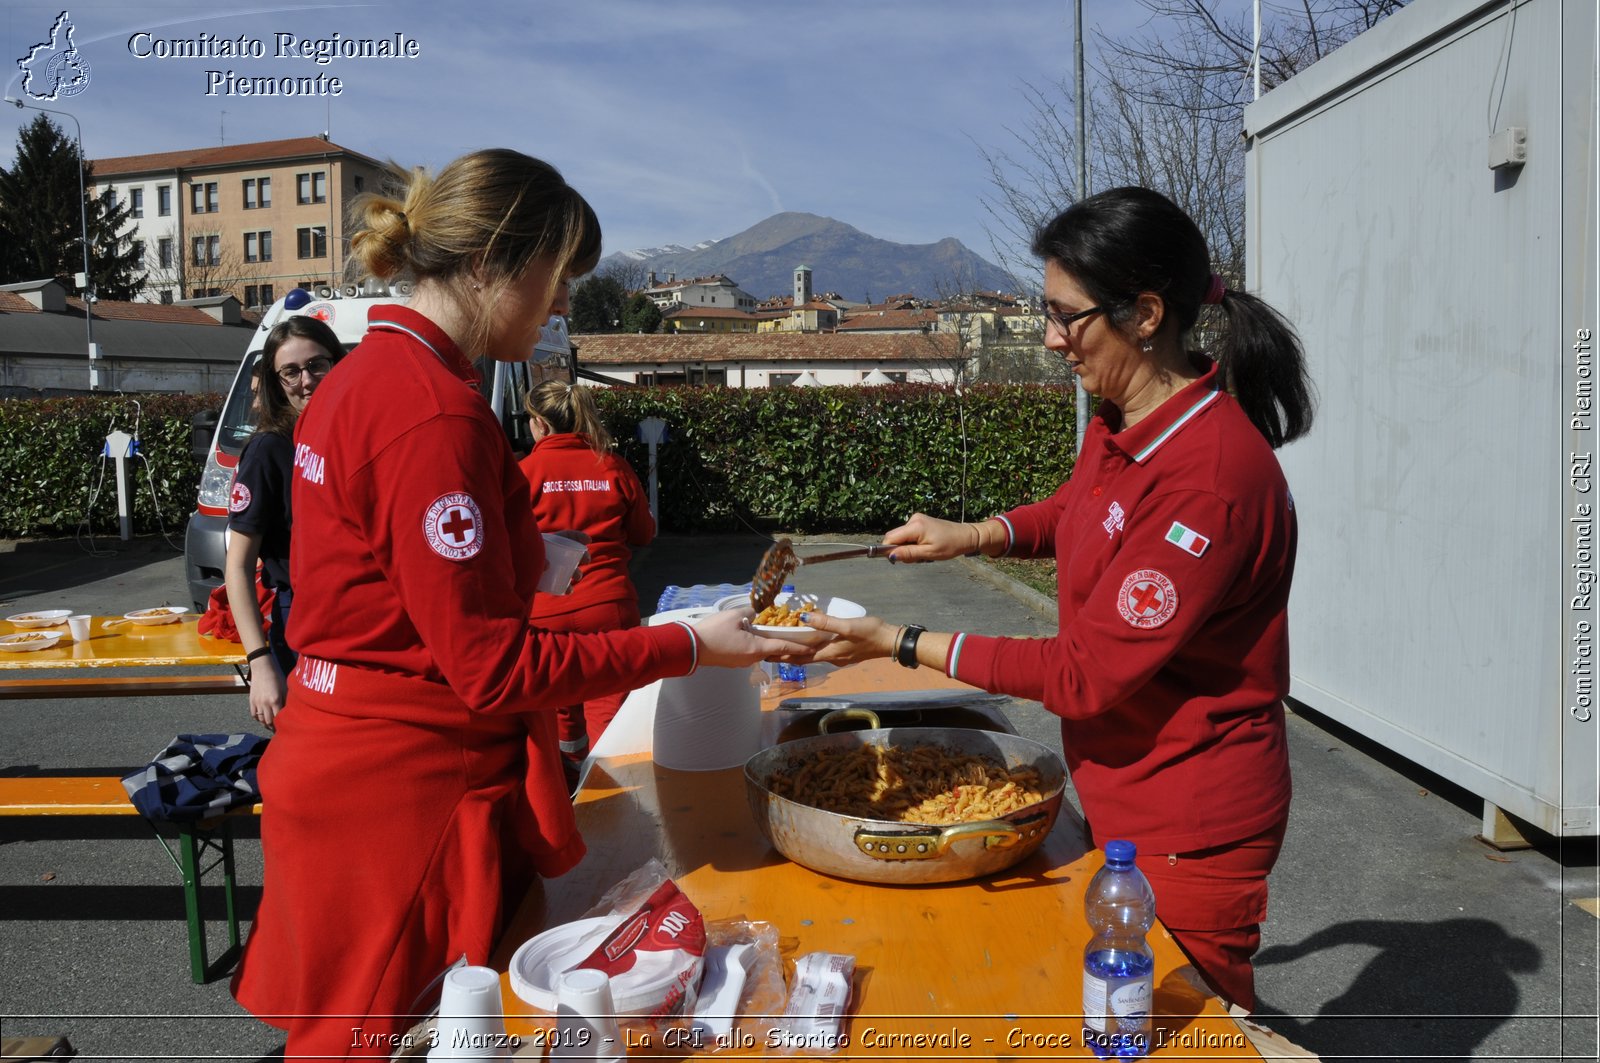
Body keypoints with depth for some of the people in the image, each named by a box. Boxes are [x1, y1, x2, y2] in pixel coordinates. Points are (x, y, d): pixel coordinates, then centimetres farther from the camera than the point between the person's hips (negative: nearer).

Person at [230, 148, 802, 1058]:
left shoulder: (365, 376, 8)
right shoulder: (436, 413, -23)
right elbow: (493, 668, -22)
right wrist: (690, 647, -16)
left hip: (342, 764, 10)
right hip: (411, 792, -10)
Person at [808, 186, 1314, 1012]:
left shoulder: (1213, 476, -29)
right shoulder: (1120, 423, -1)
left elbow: (1087, 675, -25)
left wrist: (901, 644, -20)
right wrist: (977, 534, 4)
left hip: (1188, 832, -8)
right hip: (1121, 796, 9)